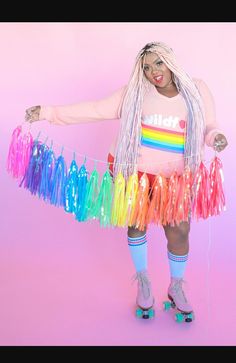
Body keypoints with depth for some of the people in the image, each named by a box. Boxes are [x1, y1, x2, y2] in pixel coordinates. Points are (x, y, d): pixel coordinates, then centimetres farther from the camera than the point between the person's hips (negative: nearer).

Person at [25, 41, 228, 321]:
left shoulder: (197, 91, -3)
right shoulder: (134, 93, -6)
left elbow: (207, 128, 5)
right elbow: (95, 110, -8)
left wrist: (215, 137, -20)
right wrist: (48, 113, -13)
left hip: (174, 180, 1)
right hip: (134, 174, 0)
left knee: (179, 233, 3)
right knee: (136, 225, 12)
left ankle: (176, 287, 32)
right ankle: (143, 281, 38)